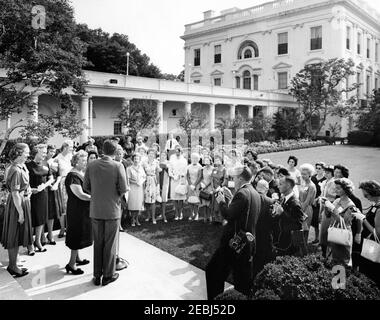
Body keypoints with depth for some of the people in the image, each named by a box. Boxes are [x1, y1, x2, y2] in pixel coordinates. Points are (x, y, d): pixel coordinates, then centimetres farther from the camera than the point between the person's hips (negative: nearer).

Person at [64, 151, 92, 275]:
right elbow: (80, 195, -25)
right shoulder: (73, 176, -20)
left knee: (79, 235, 19)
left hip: (83, 210, 9)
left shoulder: (82, 173, 9)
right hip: (77, 210, -9)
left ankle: (77, 258, 33)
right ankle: (71, 264, 9)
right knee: (77, 235, -1)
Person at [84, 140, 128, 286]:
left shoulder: (91, 165, -5)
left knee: (98, 243, 15)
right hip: (112, 210, -3)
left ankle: (97, 275, 24)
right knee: (110, 244, 10)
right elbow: (123, 189, -14)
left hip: (96, 210, 3)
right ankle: (108, 275, 21)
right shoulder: (118, 166, -14)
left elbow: (86, 187, 0)